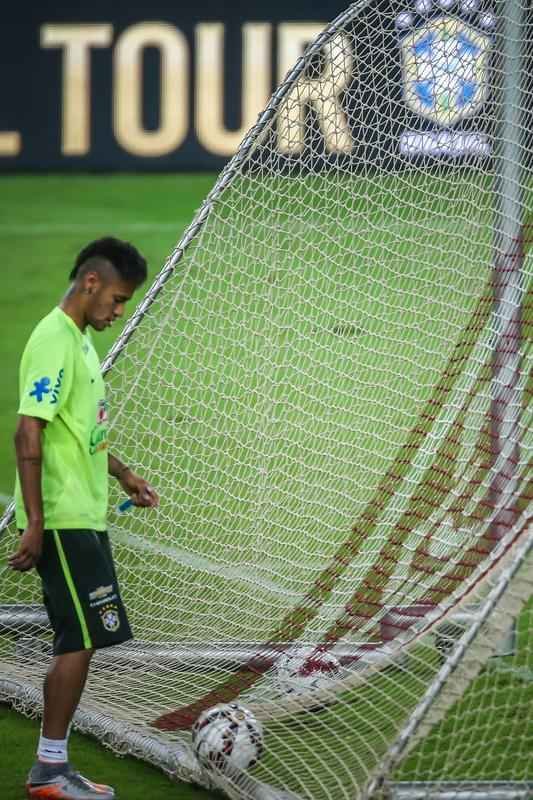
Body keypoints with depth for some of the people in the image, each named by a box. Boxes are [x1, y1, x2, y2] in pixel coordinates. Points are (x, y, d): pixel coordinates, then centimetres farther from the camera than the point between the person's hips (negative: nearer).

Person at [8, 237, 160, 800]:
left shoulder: (81, 339, 14)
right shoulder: (55, 341, -16)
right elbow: (29, 434, -21)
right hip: (62, 521, -10)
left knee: (79, 642, 10)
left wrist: (122, 474, 31)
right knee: (81, 640, -8)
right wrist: (35, 523, -23)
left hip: (84, 519, 10)